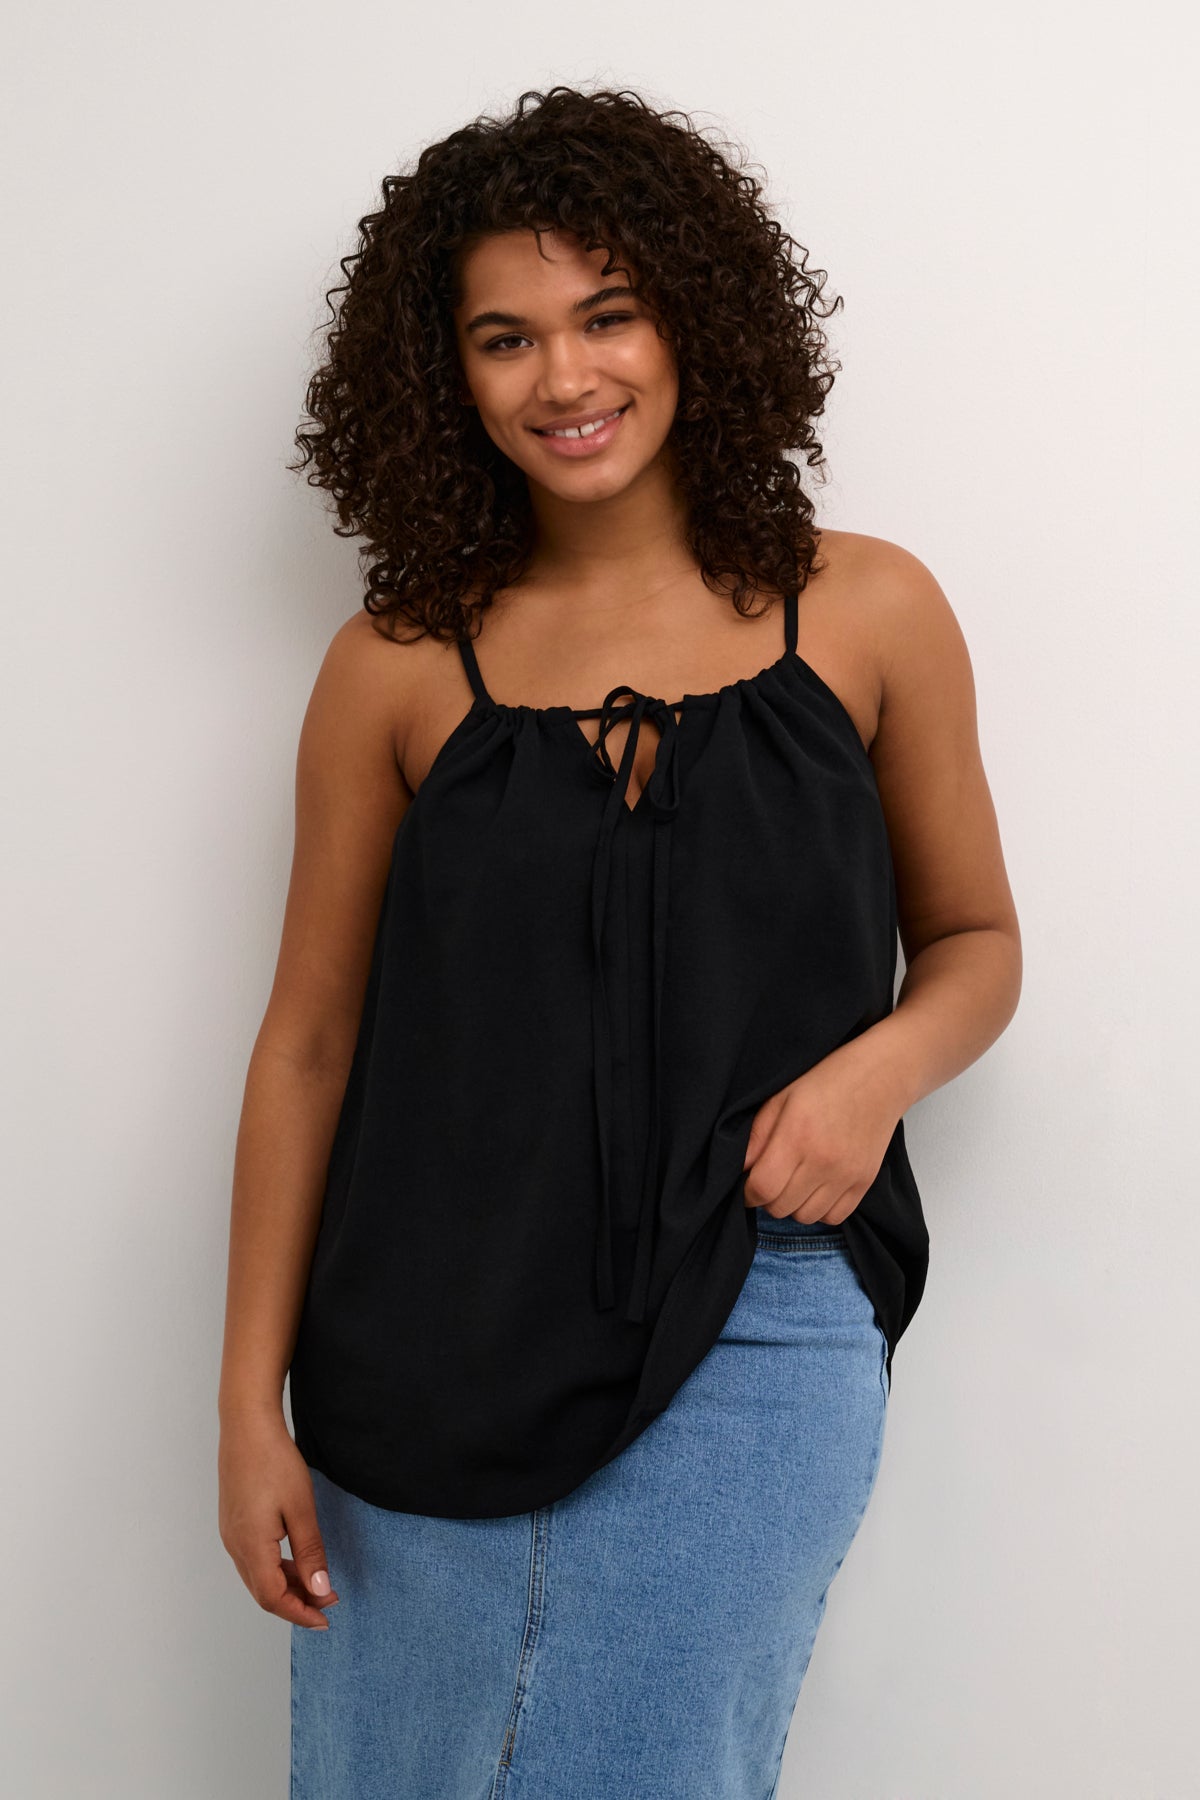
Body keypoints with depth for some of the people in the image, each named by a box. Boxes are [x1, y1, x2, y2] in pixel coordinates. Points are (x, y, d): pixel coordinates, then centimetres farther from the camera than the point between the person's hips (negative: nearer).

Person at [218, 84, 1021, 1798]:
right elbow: (309, 1040, 2)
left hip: (752, 1348, 0)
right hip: (433, 1361, 1)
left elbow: (975, 941, 10)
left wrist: (881, 1063, -12)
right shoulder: (398, 664, 0)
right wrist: (249, 1405, 1)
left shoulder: (868, 613, 0)